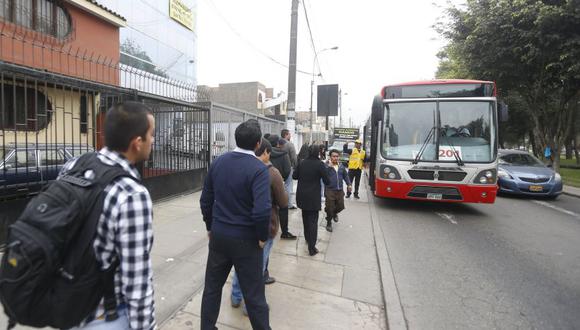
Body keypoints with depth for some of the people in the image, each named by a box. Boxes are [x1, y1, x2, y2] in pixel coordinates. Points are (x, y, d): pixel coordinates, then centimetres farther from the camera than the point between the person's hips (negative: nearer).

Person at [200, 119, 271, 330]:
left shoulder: (218, 162, -1)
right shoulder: (259, 169, -19)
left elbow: (205, 200, 5)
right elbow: (262, 210, -28)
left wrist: (210, 226, 16)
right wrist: (263, 237, -11)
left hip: (218, 235, 5)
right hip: (246, 239, -5)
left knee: (212, 287, 22)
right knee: (253, 293, 11)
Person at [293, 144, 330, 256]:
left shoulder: (302, 163, -1)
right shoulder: (320, 164, -13)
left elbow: (295, 176, 7)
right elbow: (327, 181, -9)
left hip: (302, 195, 5)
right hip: (313, 197, -4)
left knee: (305, 217, 22)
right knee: (313, 220, 1)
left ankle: (307, 238, 40)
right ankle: (312, 248, 0)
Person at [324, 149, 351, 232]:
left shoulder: (341, 166, 7)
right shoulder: (327, 166, -9)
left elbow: (345, 175, 17)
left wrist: (349, 184, 8)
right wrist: (329, 166, -28)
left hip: (340, 190, 5)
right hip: (330, 190, -5)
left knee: (340, 206, 14)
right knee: (330, 208, 0)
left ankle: (334, 213, 47)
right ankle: (329, 223, 20)